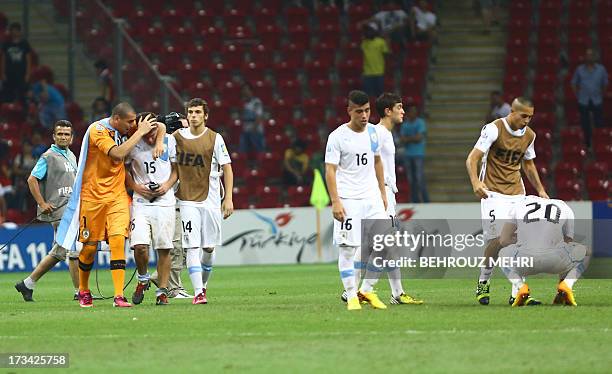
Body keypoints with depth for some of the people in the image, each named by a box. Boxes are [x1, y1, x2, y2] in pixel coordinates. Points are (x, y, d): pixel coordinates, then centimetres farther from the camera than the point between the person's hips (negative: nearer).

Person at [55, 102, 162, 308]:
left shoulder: (126, 128, 4)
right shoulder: (97, 130, -15)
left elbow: (159, 126, 14)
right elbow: (118, 154, -29)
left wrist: (159, 142, -6)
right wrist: (140, 132, -22)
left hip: (117, 195, 4)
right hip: (93, 196, -4)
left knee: (118, 239, -14)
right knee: (90, 245, 4)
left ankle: (119, 295, -18)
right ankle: (83, 291, 27)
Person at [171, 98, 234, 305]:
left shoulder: (215, 139, -1)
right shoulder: (177, 137, 3)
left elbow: (227, 169, 1)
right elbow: (173, 169, 13)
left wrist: (228, 198, -5)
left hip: (210, 200, 0)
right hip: (187, 200, 0)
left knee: (208, 248, 5)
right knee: (192, 247, -10)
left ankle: (203, 284, 28)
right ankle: (198, 292, -12)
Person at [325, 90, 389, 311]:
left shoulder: (373, 132, 9)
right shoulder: (338, 137, -8)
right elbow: (330, 170, -11)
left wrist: (382, 193, 19)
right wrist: (335, 201, -19)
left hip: (372, 198, 5)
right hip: (348, 200, -5)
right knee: (347, 249, -5)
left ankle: (367, 290, 13)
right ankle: (351, 296, 3)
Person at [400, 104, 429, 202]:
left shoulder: (420, 123, 1)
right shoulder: (405, 124, 15)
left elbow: (419, 137, -9)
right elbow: (402, 139, 7)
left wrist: (407, 139, -2)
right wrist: (412, 138, -10)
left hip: (418, 154, -5)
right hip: (407, 155, 5)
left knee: (420, 179, -11)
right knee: (411, 180, 4)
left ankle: (426, 201, -10)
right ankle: (415, 201, 8)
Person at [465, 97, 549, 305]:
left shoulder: (529, 135, 7)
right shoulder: (494, 129, -12)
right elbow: (472, 159, -15)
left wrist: (540, 190, 19)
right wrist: (476, 183, -31)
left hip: (516, 193, 6)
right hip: (493, 192, -6)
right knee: (497, 239, -16)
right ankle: (483, 284, 2)